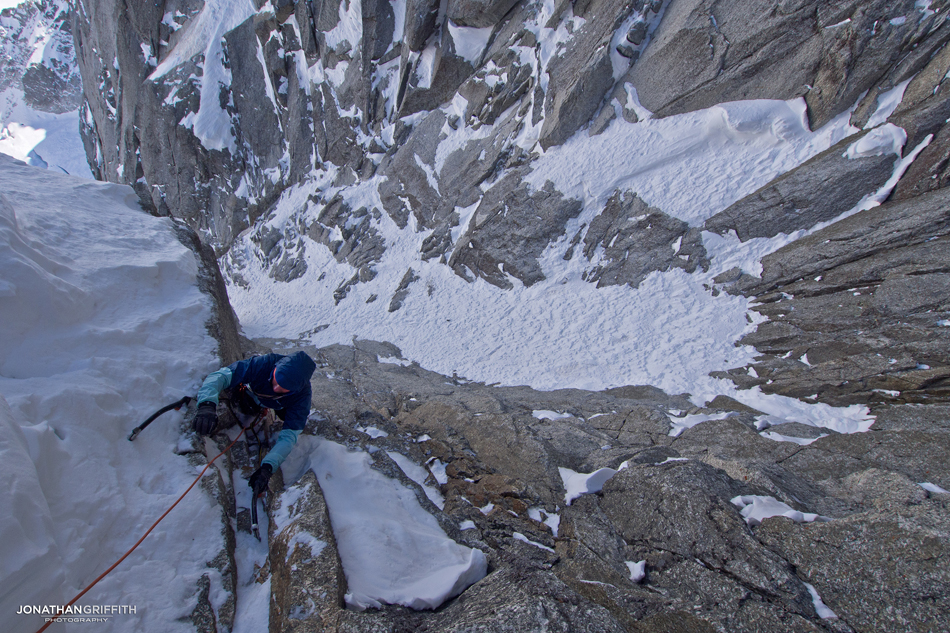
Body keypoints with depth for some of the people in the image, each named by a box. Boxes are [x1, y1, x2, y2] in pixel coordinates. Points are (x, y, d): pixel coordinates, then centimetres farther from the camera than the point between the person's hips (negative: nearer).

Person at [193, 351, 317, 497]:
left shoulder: (302, 395, -42)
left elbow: (289, 435, -42)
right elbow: (220, 376, -46)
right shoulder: (263, 364, -46)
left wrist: (267, 467, -54)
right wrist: (207, 404, -65)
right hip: (254, 394, 1)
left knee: (296, 421, -10)